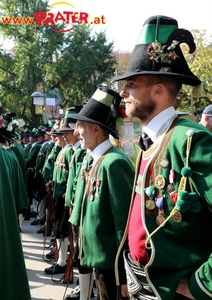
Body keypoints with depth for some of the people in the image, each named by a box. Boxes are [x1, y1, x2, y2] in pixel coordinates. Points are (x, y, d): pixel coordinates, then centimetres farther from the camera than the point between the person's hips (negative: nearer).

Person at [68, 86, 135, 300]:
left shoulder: (114, 162, -22)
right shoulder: (89, 159, 7)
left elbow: (125, 221, -22)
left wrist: (126, 274, -18)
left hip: (111, 260, -8)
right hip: (96, 255, 8)